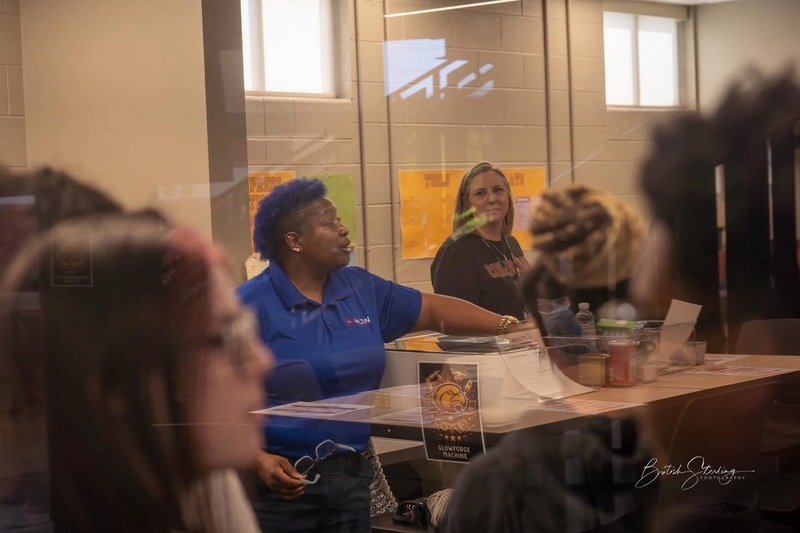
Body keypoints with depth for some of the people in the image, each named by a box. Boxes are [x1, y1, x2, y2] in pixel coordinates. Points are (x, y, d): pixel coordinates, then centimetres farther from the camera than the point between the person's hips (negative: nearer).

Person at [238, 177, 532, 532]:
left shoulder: (361, 289, 7)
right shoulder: (251, 306, -10)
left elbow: (434, 311, 14)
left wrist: (510, 327, 8)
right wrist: (257, 459, -21)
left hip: (349, 475, 5)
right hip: (281, 479, -5)